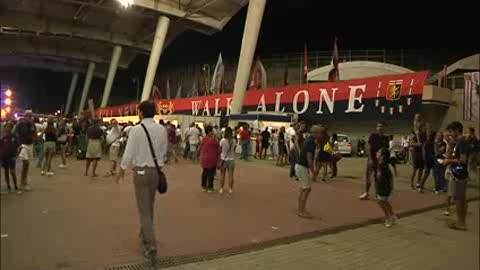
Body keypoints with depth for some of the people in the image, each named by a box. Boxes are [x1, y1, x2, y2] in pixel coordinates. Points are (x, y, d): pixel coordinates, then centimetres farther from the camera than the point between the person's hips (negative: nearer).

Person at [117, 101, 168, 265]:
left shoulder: (136, 129, -14)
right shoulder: (162, 130, 0)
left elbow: (129, 153, -11)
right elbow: (164, 152, 7)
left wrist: (122, 169, 5)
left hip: (141, 171, -5)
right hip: (156, 171, 5)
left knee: (144, 211, 1)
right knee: (149, 207, 22)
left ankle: (152, 248, -3)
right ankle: (144, 236, 41)